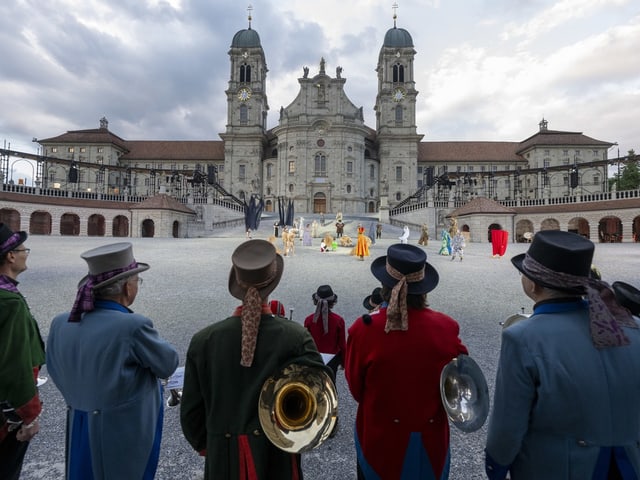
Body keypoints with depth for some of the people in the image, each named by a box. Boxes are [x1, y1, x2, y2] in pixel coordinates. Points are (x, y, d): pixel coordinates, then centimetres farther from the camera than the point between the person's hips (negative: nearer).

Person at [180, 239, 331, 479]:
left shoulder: (203, 340, -14)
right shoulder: (296, 336, -19)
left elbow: (190, 410, -4)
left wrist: (204, 445, 14)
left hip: (223, 459, 1)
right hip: (277, 458, -1)